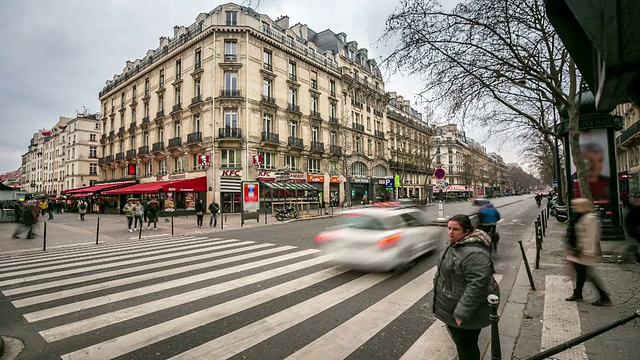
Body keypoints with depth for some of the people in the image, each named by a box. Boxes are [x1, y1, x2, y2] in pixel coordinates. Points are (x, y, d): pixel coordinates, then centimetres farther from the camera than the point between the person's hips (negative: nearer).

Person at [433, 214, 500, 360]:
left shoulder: (474, 254, -30)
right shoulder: (457, 245, 3)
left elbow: (477, 285, -32)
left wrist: (462, 312, -29)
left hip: (467, 309, -9)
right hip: (455, 305, 9)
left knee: (466, 345, 6)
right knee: (460, 341, 26)